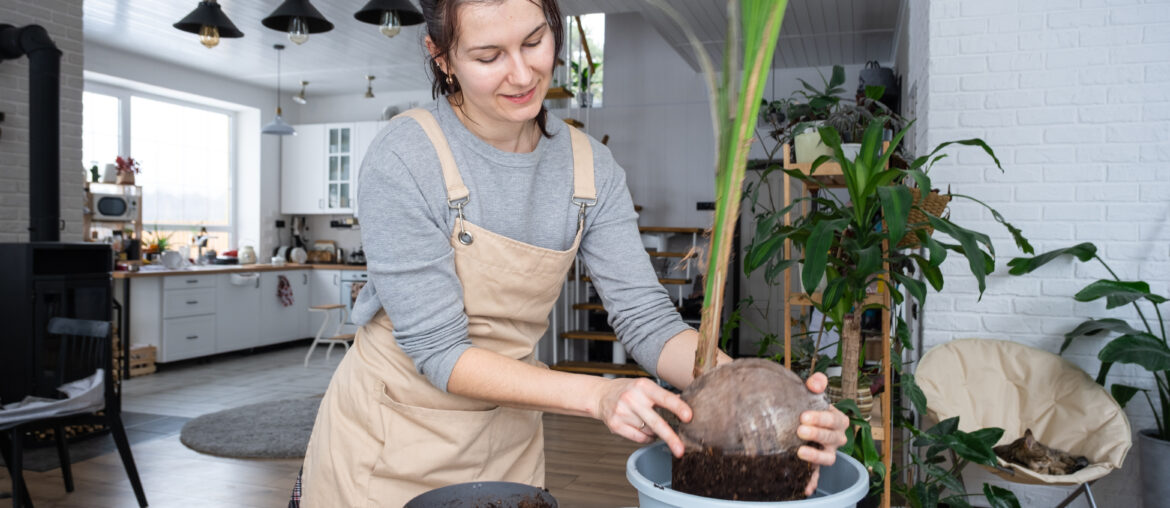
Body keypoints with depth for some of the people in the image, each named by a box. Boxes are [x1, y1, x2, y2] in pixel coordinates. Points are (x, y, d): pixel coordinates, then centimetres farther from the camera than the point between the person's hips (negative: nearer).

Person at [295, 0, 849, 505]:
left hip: (507, 439, 4)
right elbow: (437, 349, -22)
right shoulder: (403, 160, -20)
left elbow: (646, 317, -11)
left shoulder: (591, 168, -7)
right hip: (391, 439, -3)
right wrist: (598, 395, -33)